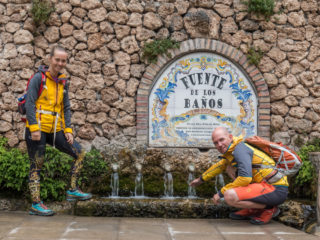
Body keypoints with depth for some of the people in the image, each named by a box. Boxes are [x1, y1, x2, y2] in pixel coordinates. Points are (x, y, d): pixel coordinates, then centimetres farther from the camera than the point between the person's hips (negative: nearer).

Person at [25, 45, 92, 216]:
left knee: (79, 153, 2)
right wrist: (34, 128, -17)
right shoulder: (39, 78, -6)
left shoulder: (63, 82, 13)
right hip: (38, 129, -6)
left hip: (55, 130, 6)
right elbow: (30, 104, -11)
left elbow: (66, 108, 15)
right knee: (36, 165, 0)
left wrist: (68, 130, 6)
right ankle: (36, 204, 7)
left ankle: (72, 190, 9)